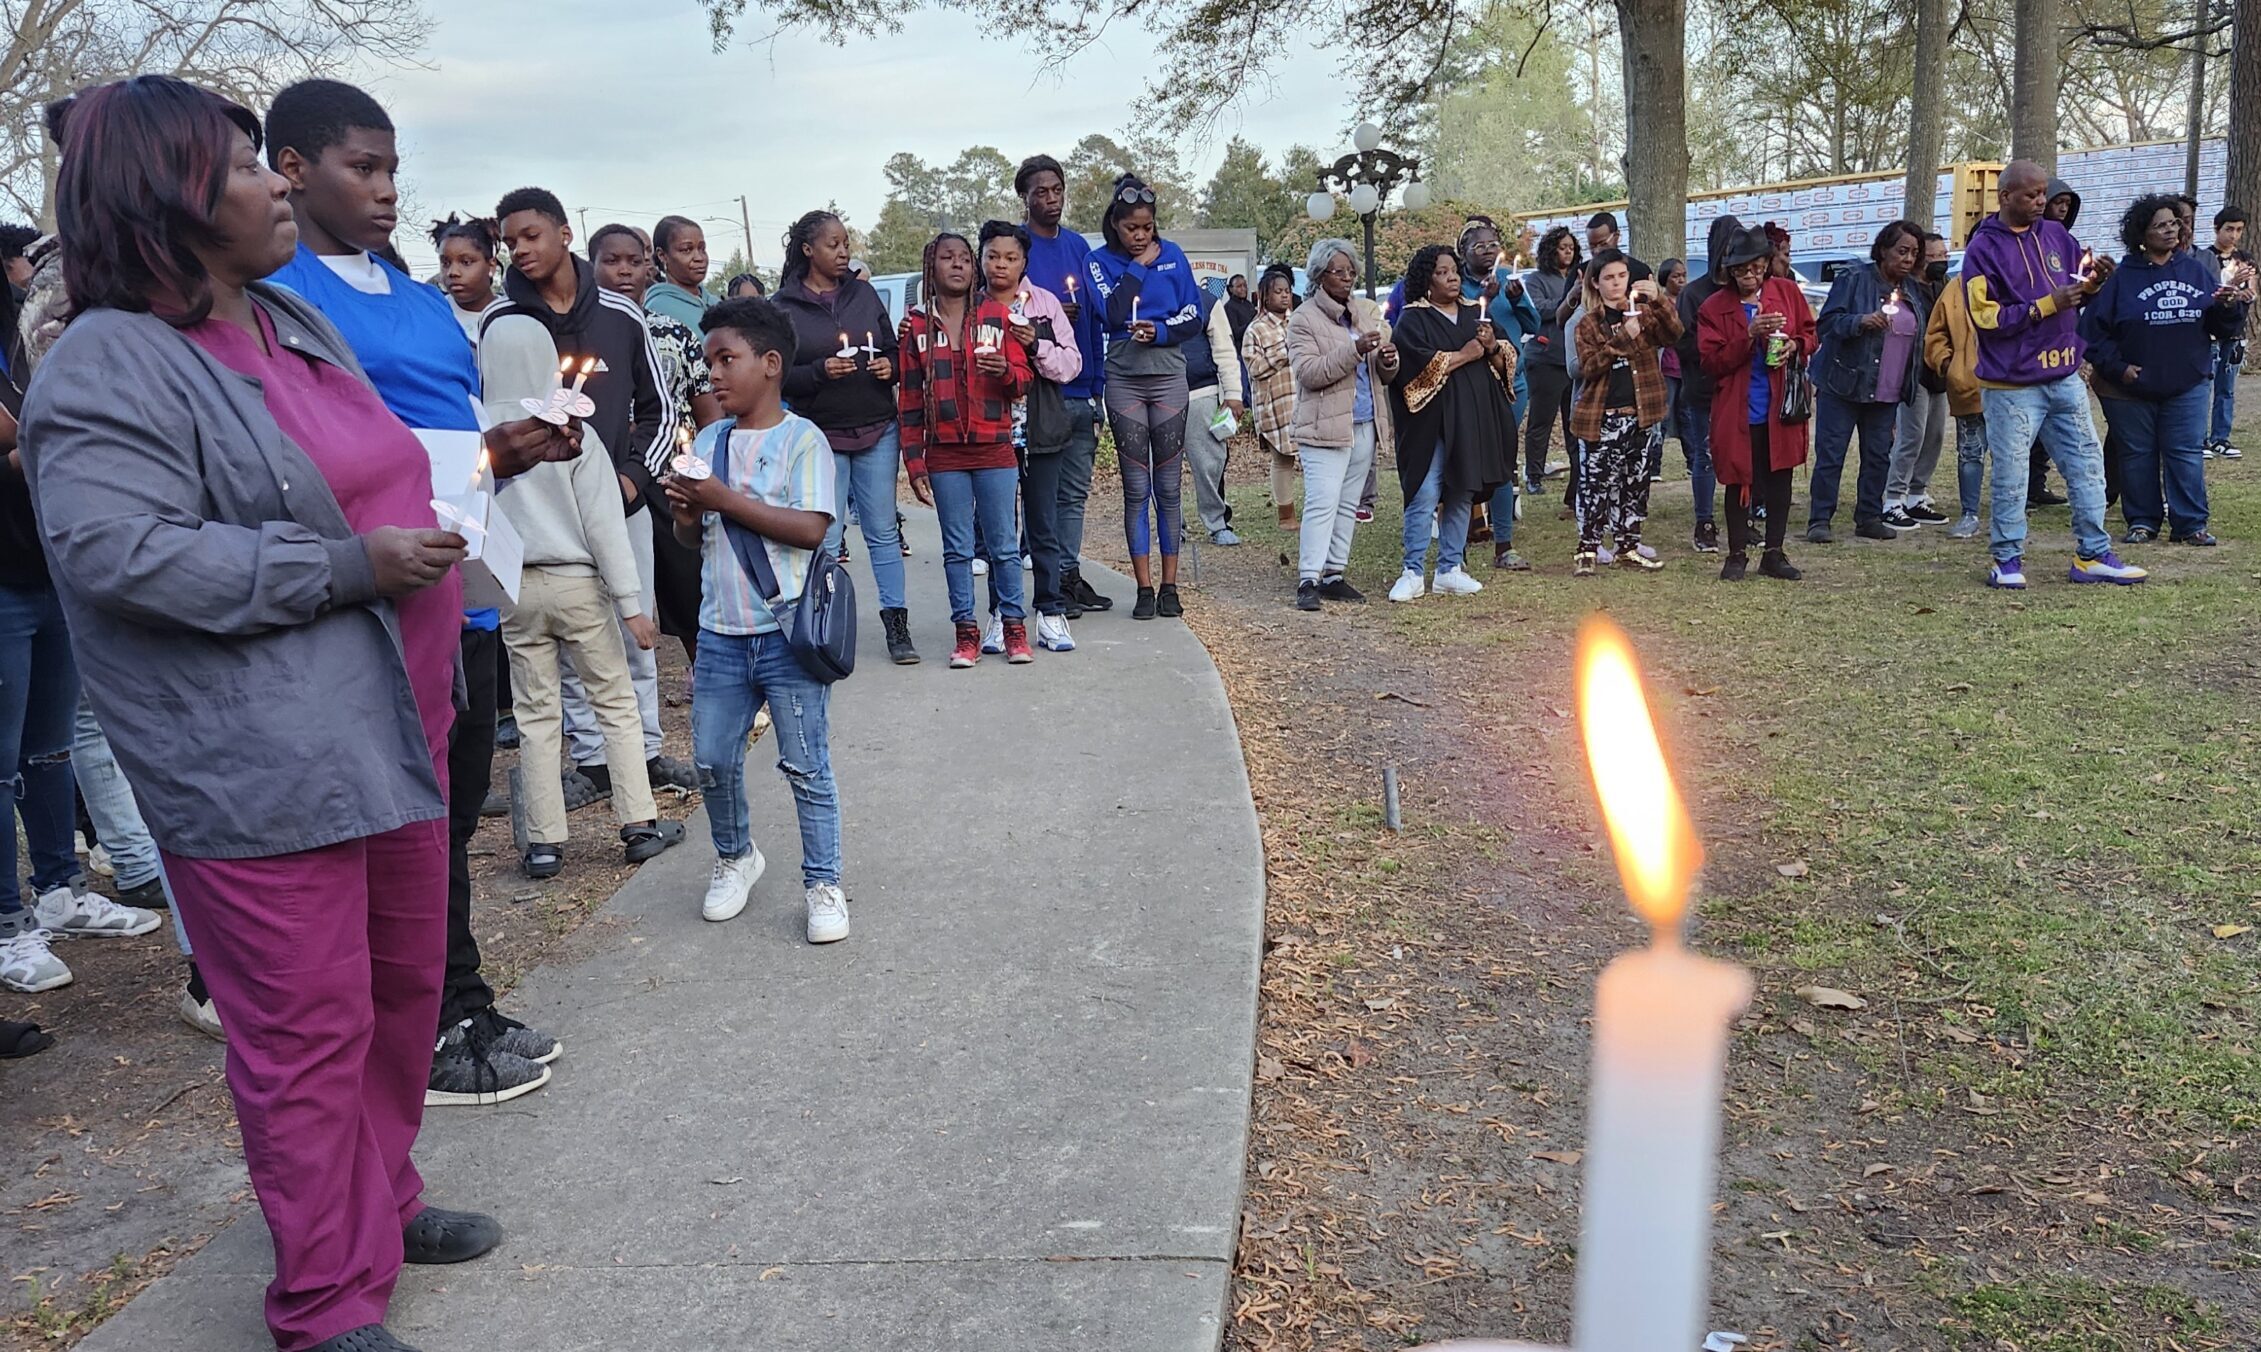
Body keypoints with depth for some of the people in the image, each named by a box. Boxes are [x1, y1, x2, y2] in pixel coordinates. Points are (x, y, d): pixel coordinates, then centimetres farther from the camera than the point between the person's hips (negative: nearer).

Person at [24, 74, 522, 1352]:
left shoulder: (299, 322, 15)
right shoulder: (111, 367, -13)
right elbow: (122, 553, -25)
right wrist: (351, 568, -22)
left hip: (397, 725, 9)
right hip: (267, 765, -9)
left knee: (405, 987, 18)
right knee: (310, 1029, 0)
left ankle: (380, 1205, 39)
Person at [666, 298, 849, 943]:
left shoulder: (802, 438, -8)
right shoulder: (708, 443, 10)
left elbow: (812, 528, -19)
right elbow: (693, 539, 16)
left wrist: (726, 499, -20)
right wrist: (687, 514, -7)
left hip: (788, 635, -6)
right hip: (720, 633, 6)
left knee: (805, 768, 1)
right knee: (713, 760, 13)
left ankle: (823, 884, 14)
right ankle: (735, 856, 36)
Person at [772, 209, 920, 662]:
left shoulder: (864, 294, 9)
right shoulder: (784, 307, -1)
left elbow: (892, 349, 15)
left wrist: (890, 365, -7)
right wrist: (821, 371, -20)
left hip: (878, 432, 3)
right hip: (821, 437, -2)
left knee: (883, 531, 6)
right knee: (824, 540, 2)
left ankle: (897, 627, 10)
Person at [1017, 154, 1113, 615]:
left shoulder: (1078, 245, 14)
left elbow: (1095, 317, 16)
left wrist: (1098, 382, 12)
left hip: (1081, 391, 6)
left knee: (1076, 491, 11)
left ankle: (1070, 573, 20)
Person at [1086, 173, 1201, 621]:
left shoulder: (1173, 256, 6)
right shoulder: (1099, 261, 2)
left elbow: (1194, 317, 3)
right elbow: (1114, 312, -14)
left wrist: (1159, 331, -13)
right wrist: (1140, 265, -8)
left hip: (1169, 378, 1)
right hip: (1124, 380, -1)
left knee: (1168, 487, 2)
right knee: (1136, 489, 0)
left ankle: (1169, 586, 7)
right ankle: (1144, 588, 5)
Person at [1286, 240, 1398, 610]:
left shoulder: (1368, 312, 14)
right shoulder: (1303, 319, -4)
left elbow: (1384, 374, 17)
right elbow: (1308, 372, -16)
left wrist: (1388, 361, -7)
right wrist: (1354, 350, -24)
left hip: (1365, 426, 7)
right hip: (1324, 426, -6)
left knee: (1348, 505, 9)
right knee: (1322, 504, -12)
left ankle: (1335, 575, 16)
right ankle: (1308, 580, -11)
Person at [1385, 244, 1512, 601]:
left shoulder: (1475, 313, 15)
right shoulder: (1413, 318, 0)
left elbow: (1506, 363, 14)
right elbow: (1419, 364, -15)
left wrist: (1493, 347, -7)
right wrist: (1464, 355, -10)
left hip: (1473, 420, 5)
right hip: (1433, 421, -5)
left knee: (1461, 495, 7)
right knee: (1425, 497, -8)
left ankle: (1449, 570, 14)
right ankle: (1413, 573, -2)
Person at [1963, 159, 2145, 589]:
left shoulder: (2056, 236, 10)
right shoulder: (1983, 249, -7)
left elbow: (2078, 294, 17)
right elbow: (1987, 318, -13)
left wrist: (2093, 284, -5)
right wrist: (2048, 304, -17)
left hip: (2065, 377, 6)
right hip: (2011, 384, -6)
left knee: (2087, 465, 7)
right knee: (2010, 475, 1)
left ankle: (2093, 555, 14)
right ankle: (2007, 560, 12)